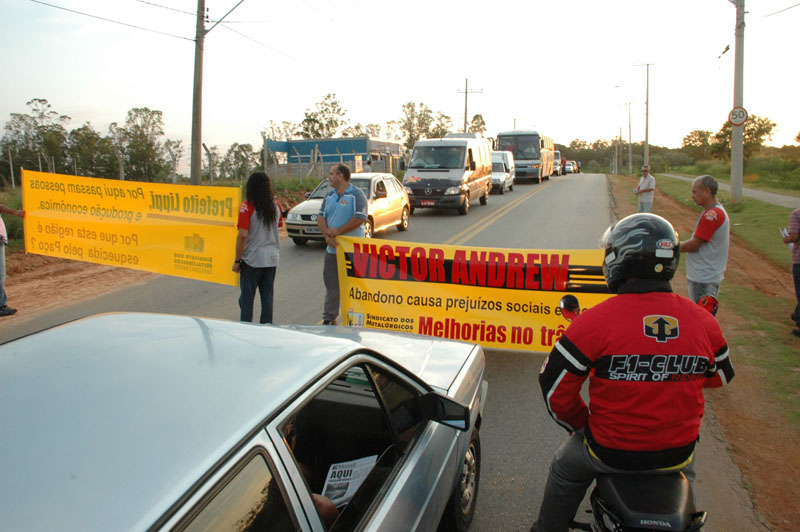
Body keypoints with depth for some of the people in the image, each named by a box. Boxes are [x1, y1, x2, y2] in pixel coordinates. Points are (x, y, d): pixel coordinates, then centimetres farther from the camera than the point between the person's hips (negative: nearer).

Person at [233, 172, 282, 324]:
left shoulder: (247, 206, -13)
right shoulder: (276, 206, 2)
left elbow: (243, 235, -17)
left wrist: (237, 260, -11)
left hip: (252, 259, -5)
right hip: (272, 259, 5)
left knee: (247, 297, 6)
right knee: (267, 296, 12)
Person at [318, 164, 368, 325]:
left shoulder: (357, 194, -7)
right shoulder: (329, 196, 14)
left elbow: (360, 218, -17)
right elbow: (321, 216, 9)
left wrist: (338, 231, -17)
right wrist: (326, 234, -10)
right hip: (332, 248, 6)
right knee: (331, 284, 12)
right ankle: (329, 317, 23)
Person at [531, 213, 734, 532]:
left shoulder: (595, 321, -23)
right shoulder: (704, 322, -11)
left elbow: (554, 386, -14)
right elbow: (720, 376, 9)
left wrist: (580, 425, 5)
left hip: (612, 454, -3)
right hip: (677, 455, 4)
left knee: (565, 470, 28)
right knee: (684, 474, 39)